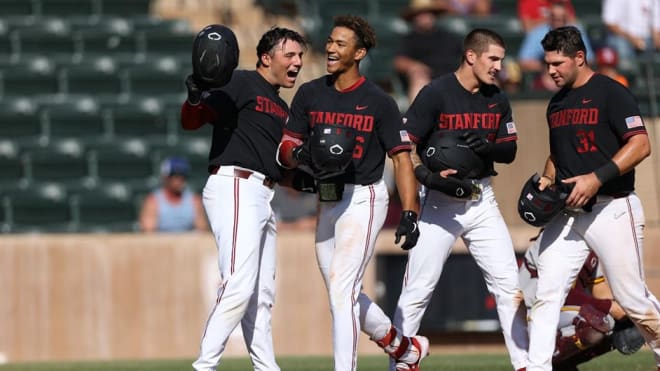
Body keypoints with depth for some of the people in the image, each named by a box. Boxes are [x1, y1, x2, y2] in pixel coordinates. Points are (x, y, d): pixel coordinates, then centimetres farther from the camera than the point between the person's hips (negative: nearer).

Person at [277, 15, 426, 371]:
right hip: (326, 202, 6)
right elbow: (285, 150, 7)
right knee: (343, 293, 15)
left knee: (341, 291, -15)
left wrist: (409, 213, -16)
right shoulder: (310, 94, 5)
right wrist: (299, 154, -18)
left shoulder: (379, 102, -7)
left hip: (363, 199, -6)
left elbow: (401, 157, -7)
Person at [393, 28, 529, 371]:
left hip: (482, 201, 5)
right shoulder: (435, 94, -10)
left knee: (509, 284, 1)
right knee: (417, 290, -3)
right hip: (440, 202, -5)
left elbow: (509, 150, 12)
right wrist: (428, 177, -26)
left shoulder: (497, 100, 8)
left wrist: (487, 147, -11)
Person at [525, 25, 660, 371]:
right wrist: (547, 180, 6)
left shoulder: (611, 93, -8)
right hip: (567, 212, 6)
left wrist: (597, 178, -25)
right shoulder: (556, 104, 15)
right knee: (546, 294, -5)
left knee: (631, 298, 0)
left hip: (613, 209, -6)